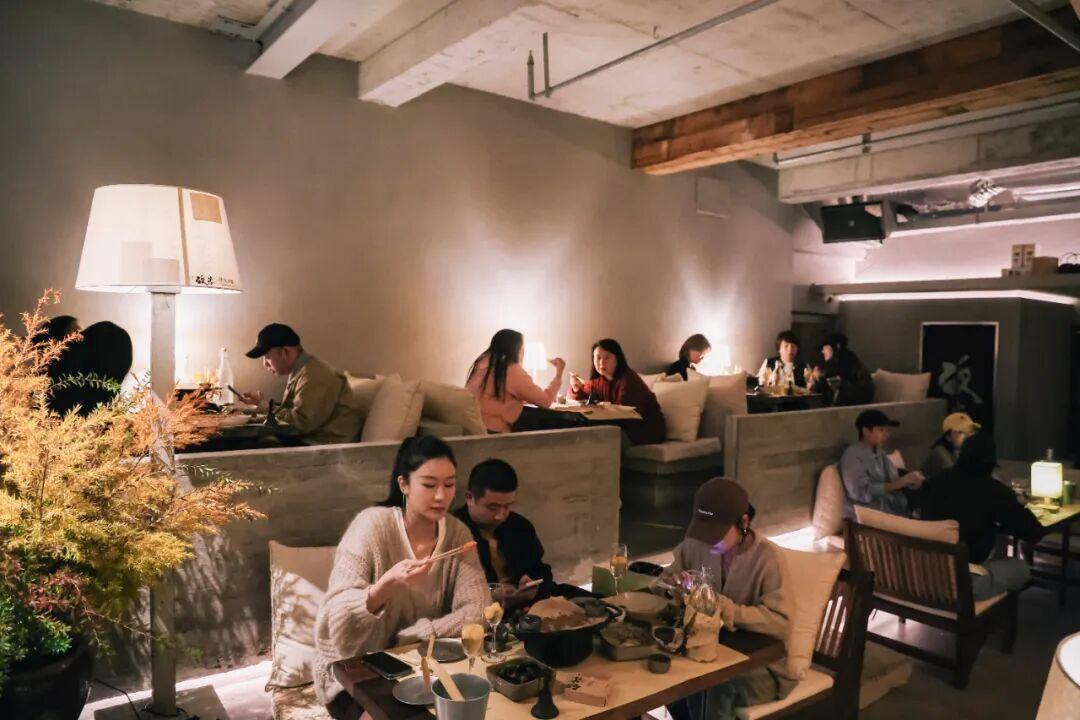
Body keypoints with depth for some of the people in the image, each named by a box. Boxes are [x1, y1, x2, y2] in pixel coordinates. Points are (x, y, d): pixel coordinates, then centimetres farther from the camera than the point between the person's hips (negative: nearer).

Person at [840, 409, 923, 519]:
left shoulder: (879, 452, 15)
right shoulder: (852, 455, -11)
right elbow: (862, 492, -20)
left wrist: (912, 480, -10)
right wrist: (900, 483, -20)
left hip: (892, 508, 8)